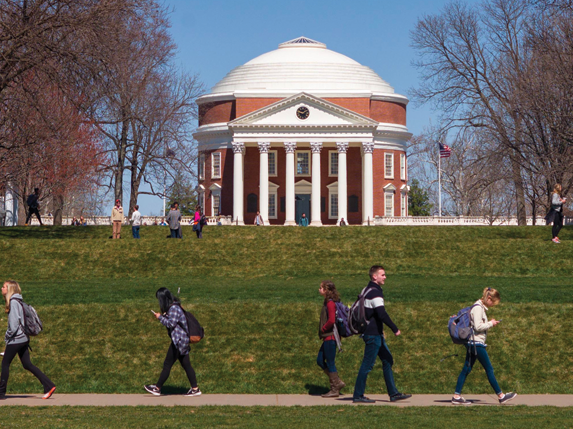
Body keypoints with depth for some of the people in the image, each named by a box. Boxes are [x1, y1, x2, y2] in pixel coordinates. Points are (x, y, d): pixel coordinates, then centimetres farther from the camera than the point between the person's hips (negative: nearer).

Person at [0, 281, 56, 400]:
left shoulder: (13, 302, -13)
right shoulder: (17, 301, 15)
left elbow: (14, 321, -20)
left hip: (15, 339, -9)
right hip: (23, 339, 9)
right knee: (27, 365, 7)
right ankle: (49, 385, 0)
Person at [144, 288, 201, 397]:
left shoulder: (174, 308, -17)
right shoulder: (173, 307, 14)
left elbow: (171, 323, -21)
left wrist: (160, 317, -11)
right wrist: (162, 316, 4)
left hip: (179, 340, -10)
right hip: (181, 340, 10)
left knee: (167, 364, -2)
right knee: (186, 364, 9)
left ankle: (157, 388, 4)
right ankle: (195, 389, 9)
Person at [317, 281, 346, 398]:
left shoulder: (330, 303, -16)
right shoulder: (327, 302, 14)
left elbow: (331, 320, -24)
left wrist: (323, 329, -10)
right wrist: (322, 331, 11)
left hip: (330, 336, -10)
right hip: (328, 336, 10)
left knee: (330, 363, -3)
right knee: (320, 360, 13)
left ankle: (335, 390, 5)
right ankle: (338, 382, 17)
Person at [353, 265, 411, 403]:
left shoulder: (368, 290, 16)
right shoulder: (375, 292, -16)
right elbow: (382, 314, -24)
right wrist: (395, 329, -18)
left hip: (376, 334, 10)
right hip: (373, 335, -10)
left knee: (388, 361, 11)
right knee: (367, 365, -5)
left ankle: (393, 393, 13)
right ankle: (358, 396, 0)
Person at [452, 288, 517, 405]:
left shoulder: (481, 307, 17)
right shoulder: (478, 308, -15)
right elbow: (478, 326, -21)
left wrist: (490, 324, 9)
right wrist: (491, 324, -9)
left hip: (473, 344, 10)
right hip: (476, 343, -10)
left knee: (466, 369, 6)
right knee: (489, 369, -3)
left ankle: (456, 396, 5)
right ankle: (501, 396, 4)